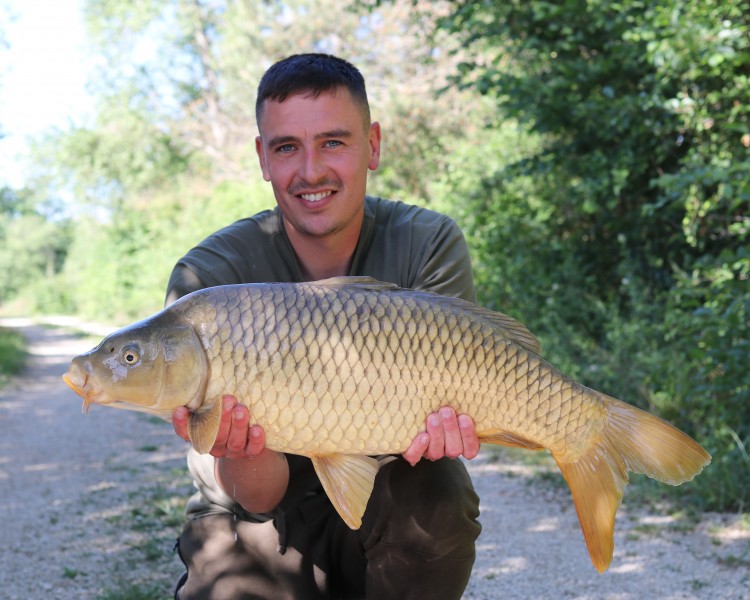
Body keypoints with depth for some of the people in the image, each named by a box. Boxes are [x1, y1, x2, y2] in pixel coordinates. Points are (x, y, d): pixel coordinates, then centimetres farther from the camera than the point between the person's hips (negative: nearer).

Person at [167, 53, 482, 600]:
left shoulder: (430, 246, -11)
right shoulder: (207, 277, -16)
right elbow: (260, 498, -19)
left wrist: (433, 428, -38)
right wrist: (241, 455, -43)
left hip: (386, 515, 1)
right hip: (259, 516, 0)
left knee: (434, 490, -30)